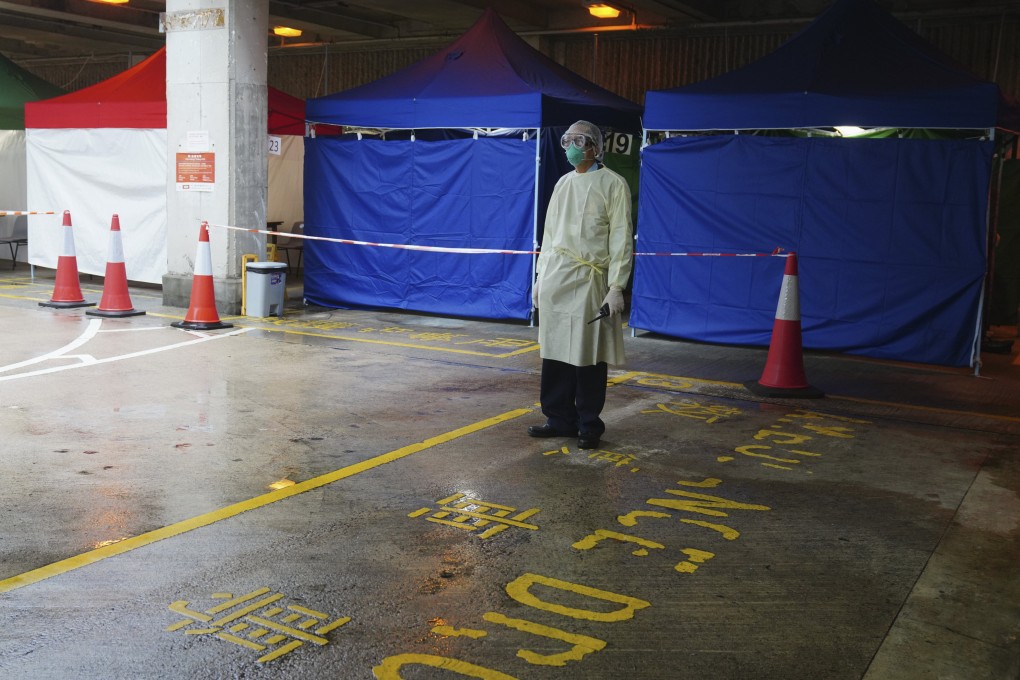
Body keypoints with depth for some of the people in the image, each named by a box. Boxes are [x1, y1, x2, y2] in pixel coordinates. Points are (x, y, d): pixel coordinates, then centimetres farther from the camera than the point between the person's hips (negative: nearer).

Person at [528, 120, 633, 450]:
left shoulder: (613, 184, -1)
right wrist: (540, 276, 14)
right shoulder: (563, 183, 16)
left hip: (588, 280, -5)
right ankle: (560, 419, 17)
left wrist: (616, 287, -13)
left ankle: (589, 425, 10)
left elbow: (621, 238, -6)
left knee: (588, 356, -2)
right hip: (554, 278, 5)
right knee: (554, 351, 6)